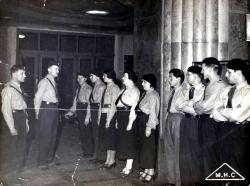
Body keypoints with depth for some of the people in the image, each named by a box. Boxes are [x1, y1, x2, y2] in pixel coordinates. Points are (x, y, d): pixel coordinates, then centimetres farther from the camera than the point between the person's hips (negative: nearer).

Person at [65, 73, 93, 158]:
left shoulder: (88, 88, -10)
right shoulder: (78, 89, 15)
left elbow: (90, 102, -15)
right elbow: (75, 101, 16)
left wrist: (88, 116, -19)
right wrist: (71, 112, 8)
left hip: (85, 110, -8)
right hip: (79, 110, 8)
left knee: (87, 132, -3)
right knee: (82, 132, 11)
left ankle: (89, 152, 8)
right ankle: (84, 151, 21)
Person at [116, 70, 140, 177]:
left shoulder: (134, 90, -11)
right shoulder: (124, 90, 16)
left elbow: (134, 107, -18)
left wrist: (130, 122, -22)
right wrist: (118, 120, 15)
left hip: (128, 117, -9)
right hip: (121, 118, 9)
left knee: (129, 141, -2)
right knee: (123, 141, 12)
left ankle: (129, 167, 6)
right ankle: (127, 165, 21)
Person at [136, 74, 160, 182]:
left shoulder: (153, 95, -14)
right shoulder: (145, 94, 14)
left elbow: (153, 112, -18)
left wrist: (149, 127, -21)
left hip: (148, 122, -9)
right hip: (141, 122, 9)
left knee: (149, 146, -2)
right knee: (143, 145, 13)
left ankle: (151, 172, 7)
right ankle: (146, 170, 23)